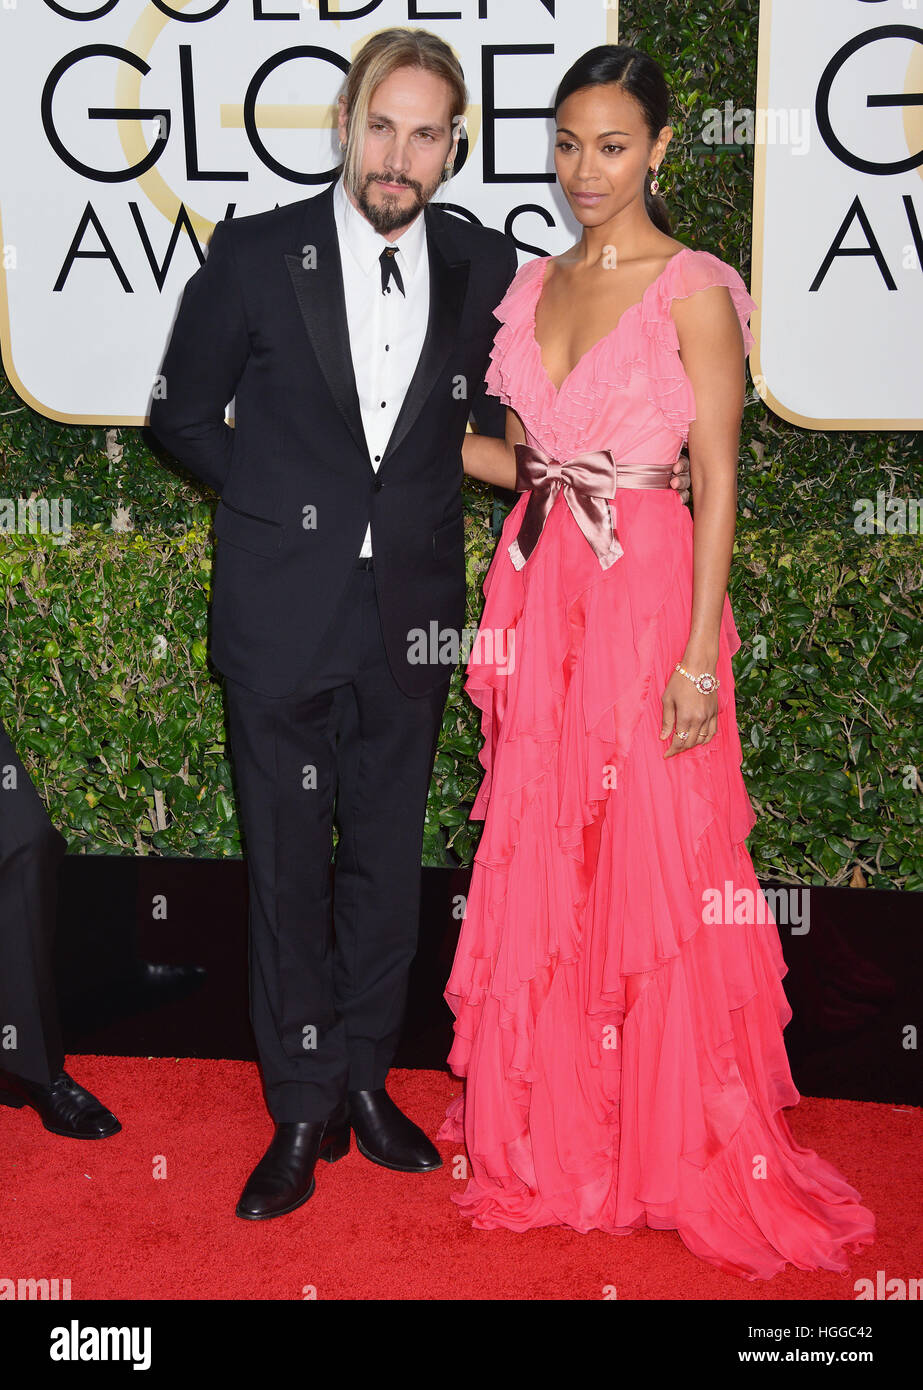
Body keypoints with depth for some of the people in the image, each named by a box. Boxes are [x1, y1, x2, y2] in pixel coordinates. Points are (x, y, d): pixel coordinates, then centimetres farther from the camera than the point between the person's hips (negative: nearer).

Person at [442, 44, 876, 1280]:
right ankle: (550, 1125, 27)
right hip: (540, 596, 6)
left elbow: (718, 482, -10)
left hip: (646, 595, -6)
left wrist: (698, 655, -15)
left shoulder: (695, 290, -6)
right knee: (538, 864, 10)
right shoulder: (537, 284, 12)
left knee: (652, 866, 1)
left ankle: (677, 1144, 20)